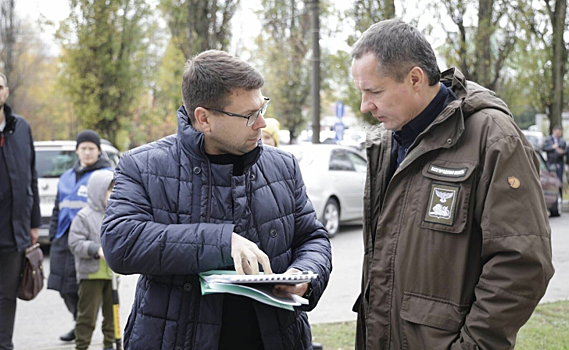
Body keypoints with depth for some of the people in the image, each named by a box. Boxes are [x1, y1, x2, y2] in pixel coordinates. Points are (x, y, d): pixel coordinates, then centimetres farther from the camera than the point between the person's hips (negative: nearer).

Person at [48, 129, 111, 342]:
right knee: (64, 287, 8)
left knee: (83, 286, -5)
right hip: (64, 239, 7)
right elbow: (57, 210, 25)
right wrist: (53, 236, 18)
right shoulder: (66, 177, 20)